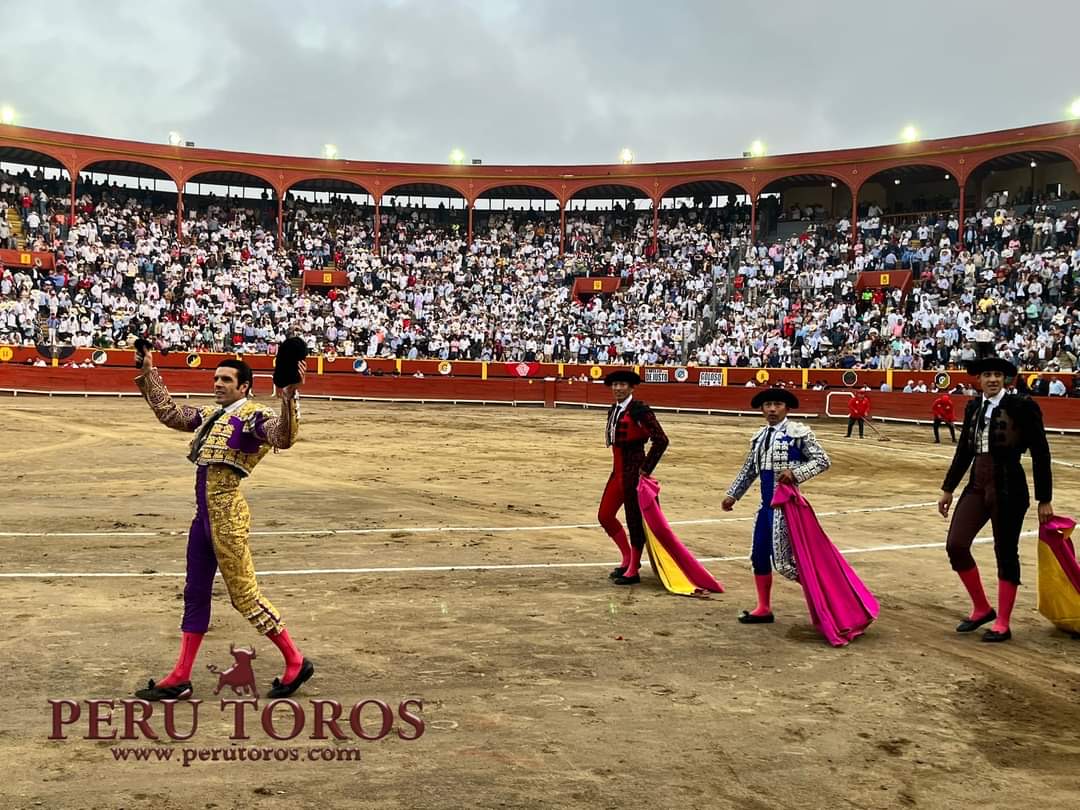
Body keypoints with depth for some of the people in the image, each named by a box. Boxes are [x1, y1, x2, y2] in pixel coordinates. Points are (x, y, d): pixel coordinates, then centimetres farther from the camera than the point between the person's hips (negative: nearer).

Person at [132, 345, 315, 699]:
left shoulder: (253, 416, -10)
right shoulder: (210, 415, 15)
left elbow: (284, 437, -29)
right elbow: (169, 412, 28)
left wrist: (288, 398, -44)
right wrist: (148, 373, 26)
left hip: (227, 516, -9)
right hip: (204, 516, 9)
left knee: (244, 594, -3)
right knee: (195, 593, 14)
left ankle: (295, 662, 9)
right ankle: (180, 679, 24)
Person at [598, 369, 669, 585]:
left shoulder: (640, 410, -14)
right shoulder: (613, 411, 11)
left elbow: (661, 440, -19)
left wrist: (646, 468, -17)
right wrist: (619, 465, 17)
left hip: (633, 472, -9)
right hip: (618, 471, 9)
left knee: (634, 519, 1)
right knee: (605, 516, 12)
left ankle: (633, 571, 13)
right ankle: (628, 559, 29)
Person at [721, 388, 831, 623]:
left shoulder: (799, 433, -8)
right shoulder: (760, 437, 13)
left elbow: (822, 460, -11)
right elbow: (749, 470, 21)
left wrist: (796, 473, -24)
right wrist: (733, 495, 19)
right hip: (766, 505, 8)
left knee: (784, 559, -10)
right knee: (759, 556, 10)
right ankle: (764, 609, 23)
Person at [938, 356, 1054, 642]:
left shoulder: (1022, 406, -9)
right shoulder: (973, 407, 8)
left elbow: (1040, 454, -7)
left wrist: (1044, 500, -6)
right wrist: (948, 489, 17)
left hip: (1009, 490, -5)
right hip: (977, 486, 5)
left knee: (1006, 553, 4)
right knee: (955, 545, -1)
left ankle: (1002, 624, 16)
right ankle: (981, 608, 19)